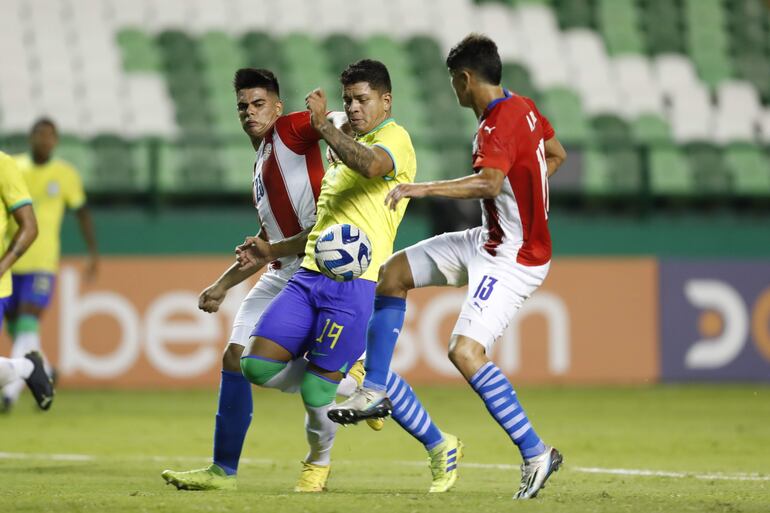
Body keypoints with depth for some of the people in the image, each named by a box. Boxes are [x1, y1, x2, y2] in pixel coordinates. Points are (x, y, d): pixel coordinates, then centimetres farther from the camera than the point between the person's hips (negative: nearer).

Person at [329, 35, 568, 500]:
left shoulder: (499, 124, -24)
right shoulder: (523, 107, 6)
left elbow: (488, 183, -42)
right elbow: (556, 155, 22)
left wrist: (422, 189, -44)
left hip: (513, 260, -11)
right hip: (490, 242, 11)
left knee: (465, 351, -22)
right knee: (394, 272, 14)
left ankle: (536, 453, -18)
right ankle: (375, 390, 20)